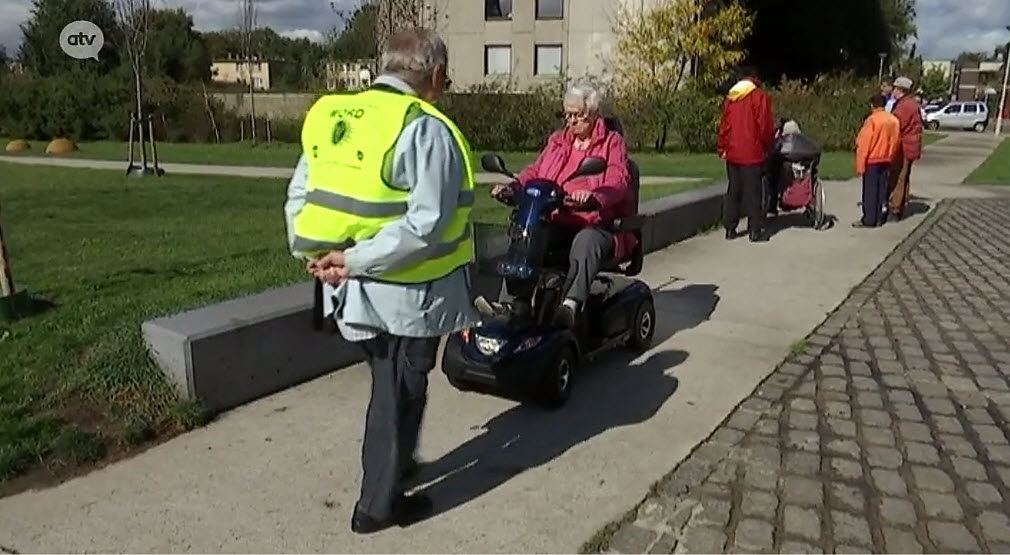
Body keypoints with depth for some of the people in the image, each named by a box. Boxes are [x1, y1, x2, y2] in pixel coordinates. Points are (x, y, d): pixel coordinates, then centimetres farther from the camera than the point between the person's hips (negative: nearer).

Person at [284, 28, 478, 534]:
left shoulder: (329, 117, 7)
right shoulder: (426, 129, -16)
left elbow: (300, 195, 7)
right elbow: (425, 223, -25)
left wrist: (313, 254, 0)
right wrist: (355, 260, -21)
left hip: (354, 288, 7)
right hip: (405, 291, -7)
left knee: (388, 384, 26)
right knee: (400, 393, 12)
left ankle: (393, 464, 44)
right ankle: (378, 504, 24)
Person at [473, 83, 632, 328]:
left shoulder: (612, 143, 5)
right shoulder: (557, 140, 22)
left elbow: (618, 181, -14)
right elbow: (535, 172, 12)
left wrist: (593, 196, -36)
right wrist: (513, 187, -10)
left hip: (598, 225, -4)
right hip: (557, 222, 5)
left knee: (586, 242, -38)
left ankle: (571, 304, -48)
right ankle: (507, 303, -24)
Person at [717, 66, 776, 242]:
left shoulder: (730, 98, 10)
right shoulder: (760, 96, -6)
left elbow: (723, 126, 11)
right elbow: (766, 126, -7)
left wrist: (723, 149, 17)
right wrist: (767, 146, 7)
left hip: (732, 153, 5)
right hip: (752, 153, -5)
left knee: (733, 191, 12)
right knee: (753, 192, -2)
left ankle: (730, 228, 14)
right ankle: (756, 231, -1)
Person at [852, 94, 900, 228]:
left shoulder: (872, 120, -15)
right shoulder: (894, 120, 5)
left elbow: (864, 144, -16)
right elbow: (896, 143, 11)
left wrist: (860, 165, -13)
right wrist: (891, 157, 20)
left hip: (872, 160, -6)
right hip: (887, 160, 6)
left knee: (870, 191, -2)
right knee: (882, 190, 11)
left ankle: (869, 220, -1)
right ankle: (878, 218, 15)